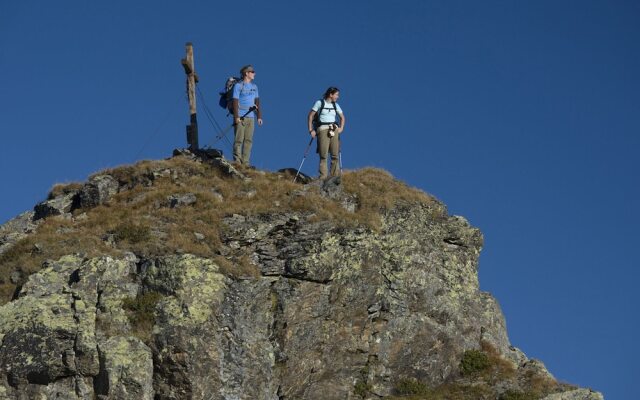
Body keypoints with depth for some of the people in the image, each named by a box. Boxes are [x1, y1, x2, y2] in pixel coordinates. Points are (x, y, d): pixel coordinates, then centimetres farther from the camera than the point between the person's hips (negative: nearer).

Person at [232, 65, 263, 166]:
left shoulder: (254, 86, 17)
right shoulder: (238, 86, -2)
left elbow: (257, 102, 18)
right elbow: (235, 102, -7)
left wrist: (259, 116, 12)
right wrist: (236, 117, -14)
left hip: (250, 117, 6)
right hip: (240, 117, -6)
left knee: (248, 140, 3)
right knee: (239, 140, -7)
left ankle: (245, 162, 5)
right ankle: (237, 162, -5)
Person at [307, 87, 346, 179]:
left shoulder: (335, 105, 14)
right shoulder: (319, 103, 2)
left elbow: (342, 117, 25)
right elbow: (310, 116, 2)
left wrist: (341, 128, 8)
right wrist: (311, 130, -5)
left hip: (334, 130, 4)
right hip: (323, 129, -4)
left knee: (335, 155, -4)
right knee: (323, 155, -11)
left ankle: (335, 177, -3)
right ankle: (323, 177, -12)